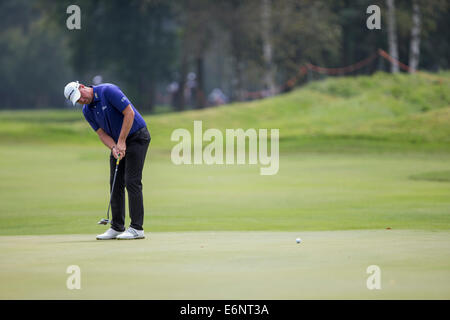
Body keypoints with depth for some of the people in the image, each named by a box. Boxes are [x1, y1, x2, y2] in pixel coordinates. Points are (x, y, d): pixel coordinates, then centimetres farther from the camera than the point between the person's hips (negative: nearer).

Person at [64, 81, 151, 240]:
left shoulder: (108, 91, -20)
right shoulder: (87, 111, 3)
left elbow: (129, 113, -22)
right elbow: (102, 133, 2)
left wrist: (121, 142, -20)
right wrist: (114, 148, -19)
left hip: (136, 136, -8)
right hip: (118, 142, 8)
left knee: (132, 182, -12)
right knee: (116, 183, 4)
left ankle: (137, 228, -11)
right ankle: (117, 227, 10)